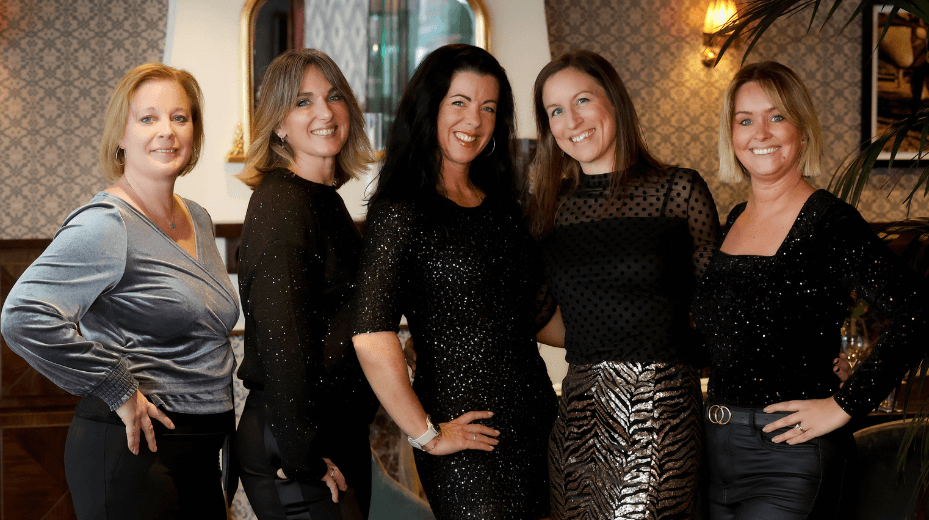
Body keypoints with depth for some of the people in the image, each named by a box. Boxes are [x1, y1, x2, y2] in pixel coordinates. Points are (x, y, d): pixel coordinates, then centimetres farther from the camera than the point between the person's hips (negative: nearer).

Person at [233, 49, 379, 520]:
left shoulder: (326, 199, 13)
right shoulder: (281, 202, -15)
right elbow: (280, 337, -21)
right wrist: (303, 458, -19)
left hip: (342, 431, 9)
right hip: (288, 445, -9)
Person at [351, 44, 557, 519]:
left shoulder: (501, 202, 11)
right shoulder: (401, 211, -12)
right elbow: (371, 339, -21)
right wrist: (426, 435, -14)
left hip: (534, 416, 7)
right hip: (466, 431, -7)